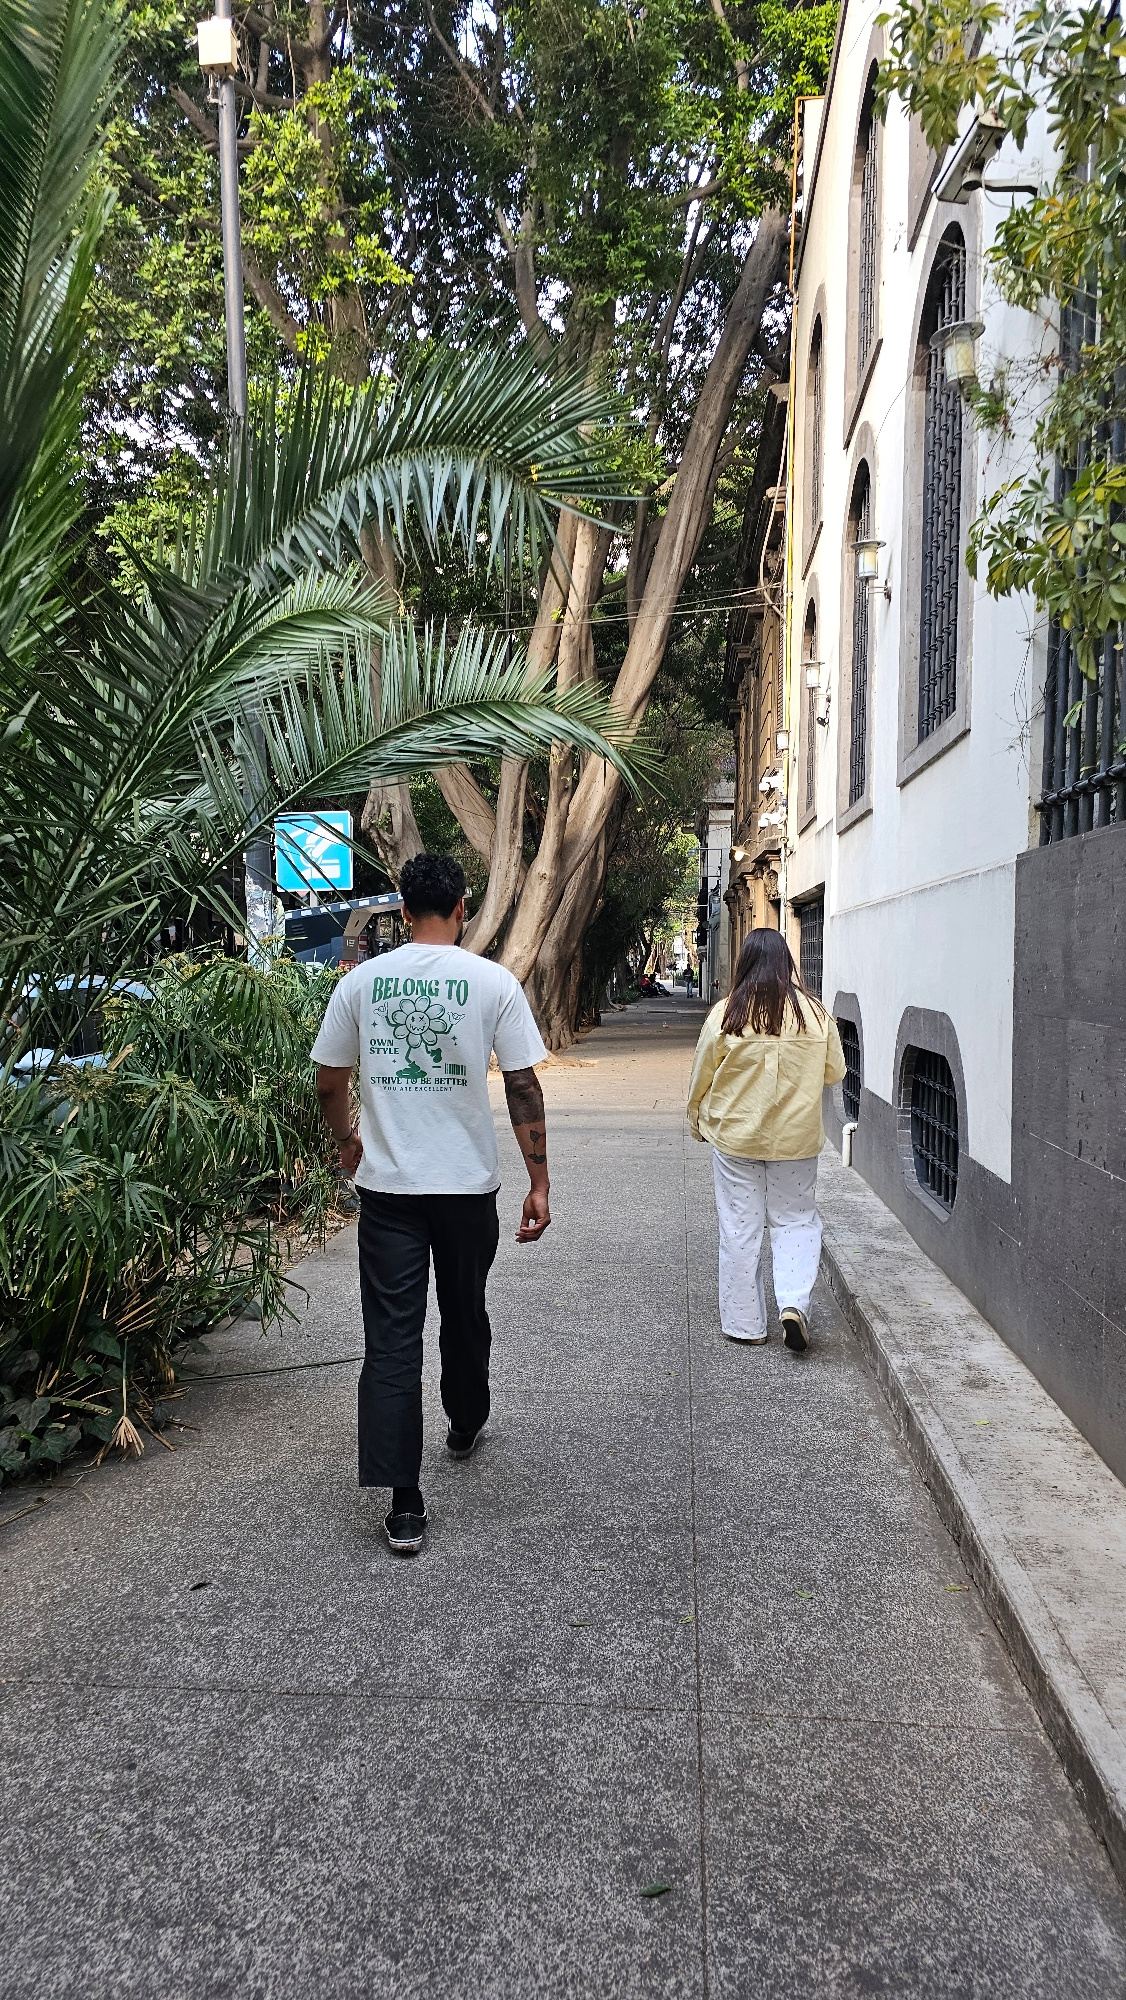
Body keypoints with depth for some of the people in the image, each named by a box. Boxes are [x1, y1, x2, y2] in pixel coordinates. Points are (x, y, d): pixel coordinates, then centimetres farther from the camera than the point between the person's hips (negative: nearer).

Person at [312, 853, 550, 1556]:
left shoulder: (361, 981, -1)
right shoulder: (494, 982, -6)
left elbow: (329, 1082, 6)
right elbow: (523, 1086, -7)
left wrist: (348, 1142, 25)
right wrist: (539, 1182, -1)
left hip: (387, 1186, 0)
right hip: (469, 1184, 0)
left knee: (391, 1337, 2)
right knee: (465, 1314, 22)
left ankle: (404, 1505, 0)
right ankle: (466, 1426, 46)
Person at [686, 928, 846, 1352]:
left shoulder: (727, 1014, -11)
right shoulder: (815, 1013, -7)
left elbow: (702, 1075, -2)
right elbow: (834, 1071, 4)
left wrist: (696, 1120, 14)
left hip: (735, 1137, -1)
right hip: (796, 1138, 1)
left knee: (740, 1228, 9)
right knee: (796, 1221, 15)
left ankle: (744, 1322, 17)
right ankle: (793, 1303, -4)